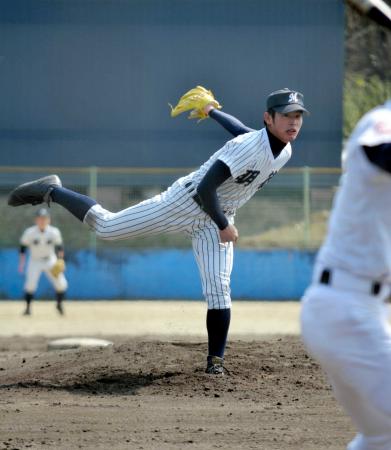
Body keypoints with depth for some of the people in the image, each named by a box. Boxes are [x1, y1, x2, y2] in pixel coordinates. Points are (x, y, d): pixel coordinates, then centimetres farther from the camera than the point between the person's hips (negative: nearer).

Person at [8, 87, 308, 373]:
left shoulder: (285, 150, -3)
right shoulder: (250, 148, -30)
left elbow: (241, 130, 17)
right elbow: (205, 189, -30)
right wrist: (224, 226, -21)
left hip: (217, 219, 6)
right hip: (186, 203, -6)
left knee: (219, 291, -7)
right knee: (105, 226, -1)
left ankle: (215, 362, -1)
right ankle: (52, 191, 18)